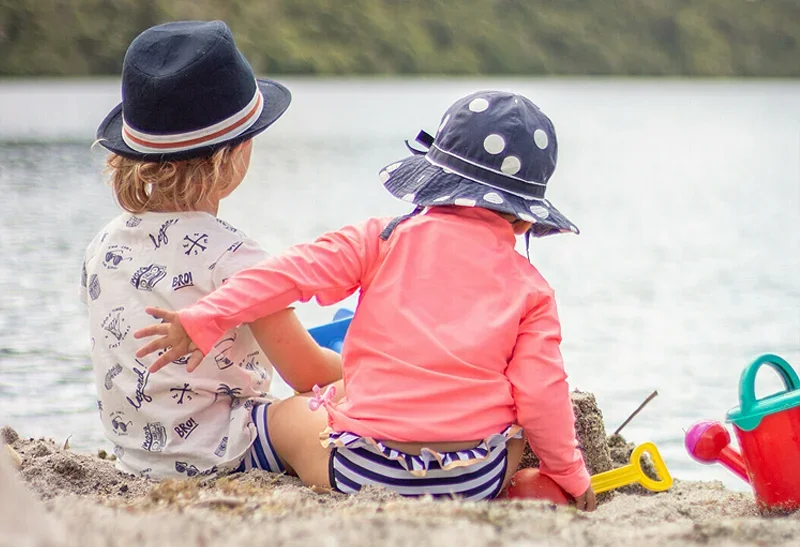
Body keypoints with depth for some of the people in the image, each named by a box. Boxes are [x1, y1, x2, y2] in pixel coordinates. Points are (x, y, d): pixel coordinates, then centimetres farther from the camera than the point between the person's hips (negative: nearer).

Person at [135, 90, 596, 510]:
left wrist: (201, 320, -4)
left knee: (287, 414, 29)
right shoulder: (530, 287, 5)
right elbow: (541, 396, 0)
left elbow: (295, 270, -4)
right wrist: (571, 475, 15)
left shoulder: (386, 240, 4)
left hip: (365, 473, -1)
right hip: (477, 483, 1)